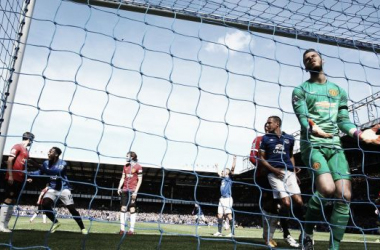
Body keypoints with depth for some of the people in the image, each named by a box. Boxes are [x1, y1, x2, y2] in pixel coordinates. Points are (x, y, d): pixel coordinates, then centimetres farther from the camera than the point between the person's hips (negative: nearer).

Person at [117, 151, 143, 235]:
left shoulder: (138, 167, -4)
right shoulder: (125, 166, 16)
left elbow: (140, 180, -7)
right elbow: (122, 178, 18)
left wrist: (135, 191, -13)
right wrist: (119, 188, 6)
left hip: (132, 190, -6)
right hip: (124, 190, 6)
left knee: (132, 209, -4)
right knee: (123, 208, 4)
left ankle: (131, 229, 1)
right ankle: (122, 229, 9)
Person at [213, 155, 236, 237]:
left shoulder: (229, 178, 2)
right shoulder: (223, 178, 21)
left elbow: (232, 168, -9)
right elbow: (219, 173, 40)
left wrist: (234, 159, -15)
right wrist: (217, 167, 53)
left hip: (228, 199, -8)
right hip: (222, 199, 8)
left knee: (229, 215, -12)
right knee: (219, 215, 7)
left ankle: (232, 232, -10)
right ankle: (219, 232, 13)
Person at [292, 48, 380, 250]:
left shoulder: (339, 90, 20)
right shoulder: (300, 90, 7)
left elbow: (343, 120, 16)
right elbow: (302, 117, -7)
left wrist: (360, 134, -3)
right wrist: (312, 128, -30)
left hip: (335, 146, 5)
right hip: (312, 144, -5)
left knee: (344, 196, -7)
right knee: (327, 189, -26)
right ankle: (307, 232, -1)